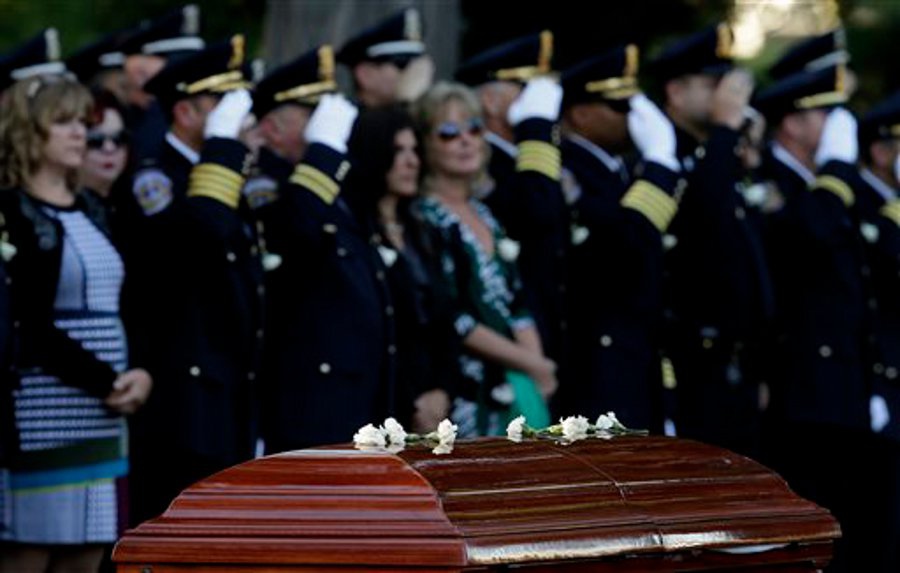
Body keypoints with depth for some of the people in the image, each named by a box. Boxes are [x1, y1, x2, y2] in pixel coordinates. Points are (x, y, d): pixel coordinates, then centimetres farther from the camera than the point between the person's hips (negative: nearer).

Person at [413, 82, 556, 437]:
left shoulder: (484, 217, 17)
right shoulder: (424, 220, -9)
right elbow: (451, 320, -16)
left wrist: (538, 369, -2)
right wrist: (530, 362, -10)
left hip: (516, 390, 8)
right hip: (466, 397, -8)